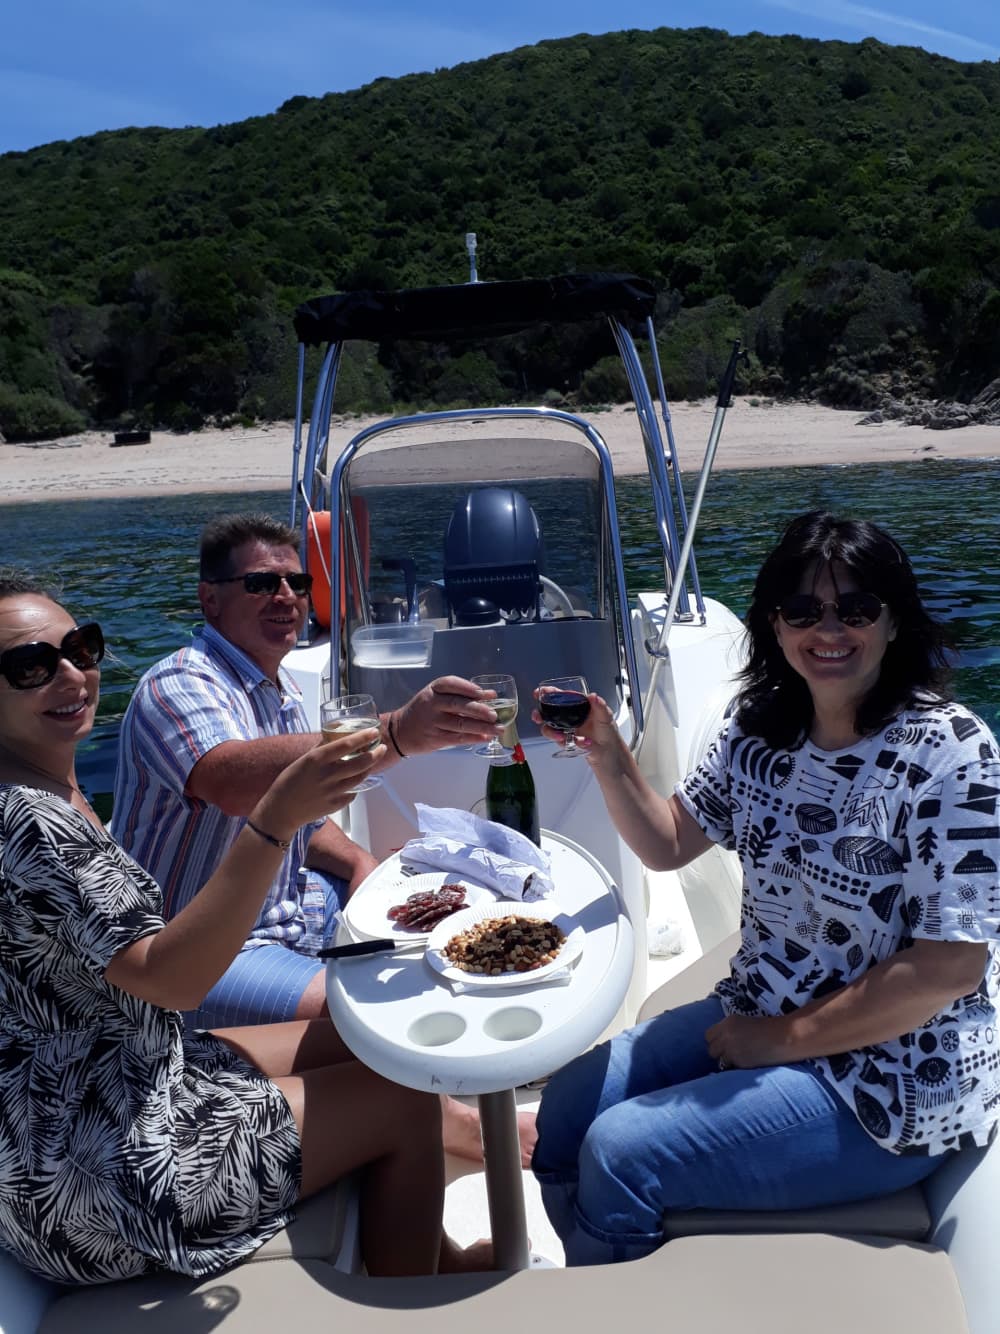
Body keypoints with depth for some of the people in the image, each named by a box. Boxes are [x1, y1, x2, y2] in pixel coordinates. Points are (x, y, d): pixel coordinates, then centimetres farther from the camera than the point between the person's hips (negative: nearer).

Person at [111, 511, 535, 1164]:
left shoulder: (281, 688, 8)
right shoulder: (178, 687, -22)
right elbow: (236, 784, -45)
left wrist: (357, 860, -2)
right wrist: (397, 735, -57)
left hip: (287, 909, 10)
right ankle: (441, 1118, 2)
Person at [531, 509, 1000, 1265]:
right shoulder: (762, 728, -1)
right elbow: (668, 844, 6)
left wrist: (782, 1040, -17)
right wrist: (607, 754, -11)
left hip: (890, 1083, -7)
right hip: (759, 1017, 7)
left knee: (618, 1156, -15)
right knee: (567, 1109, 5)